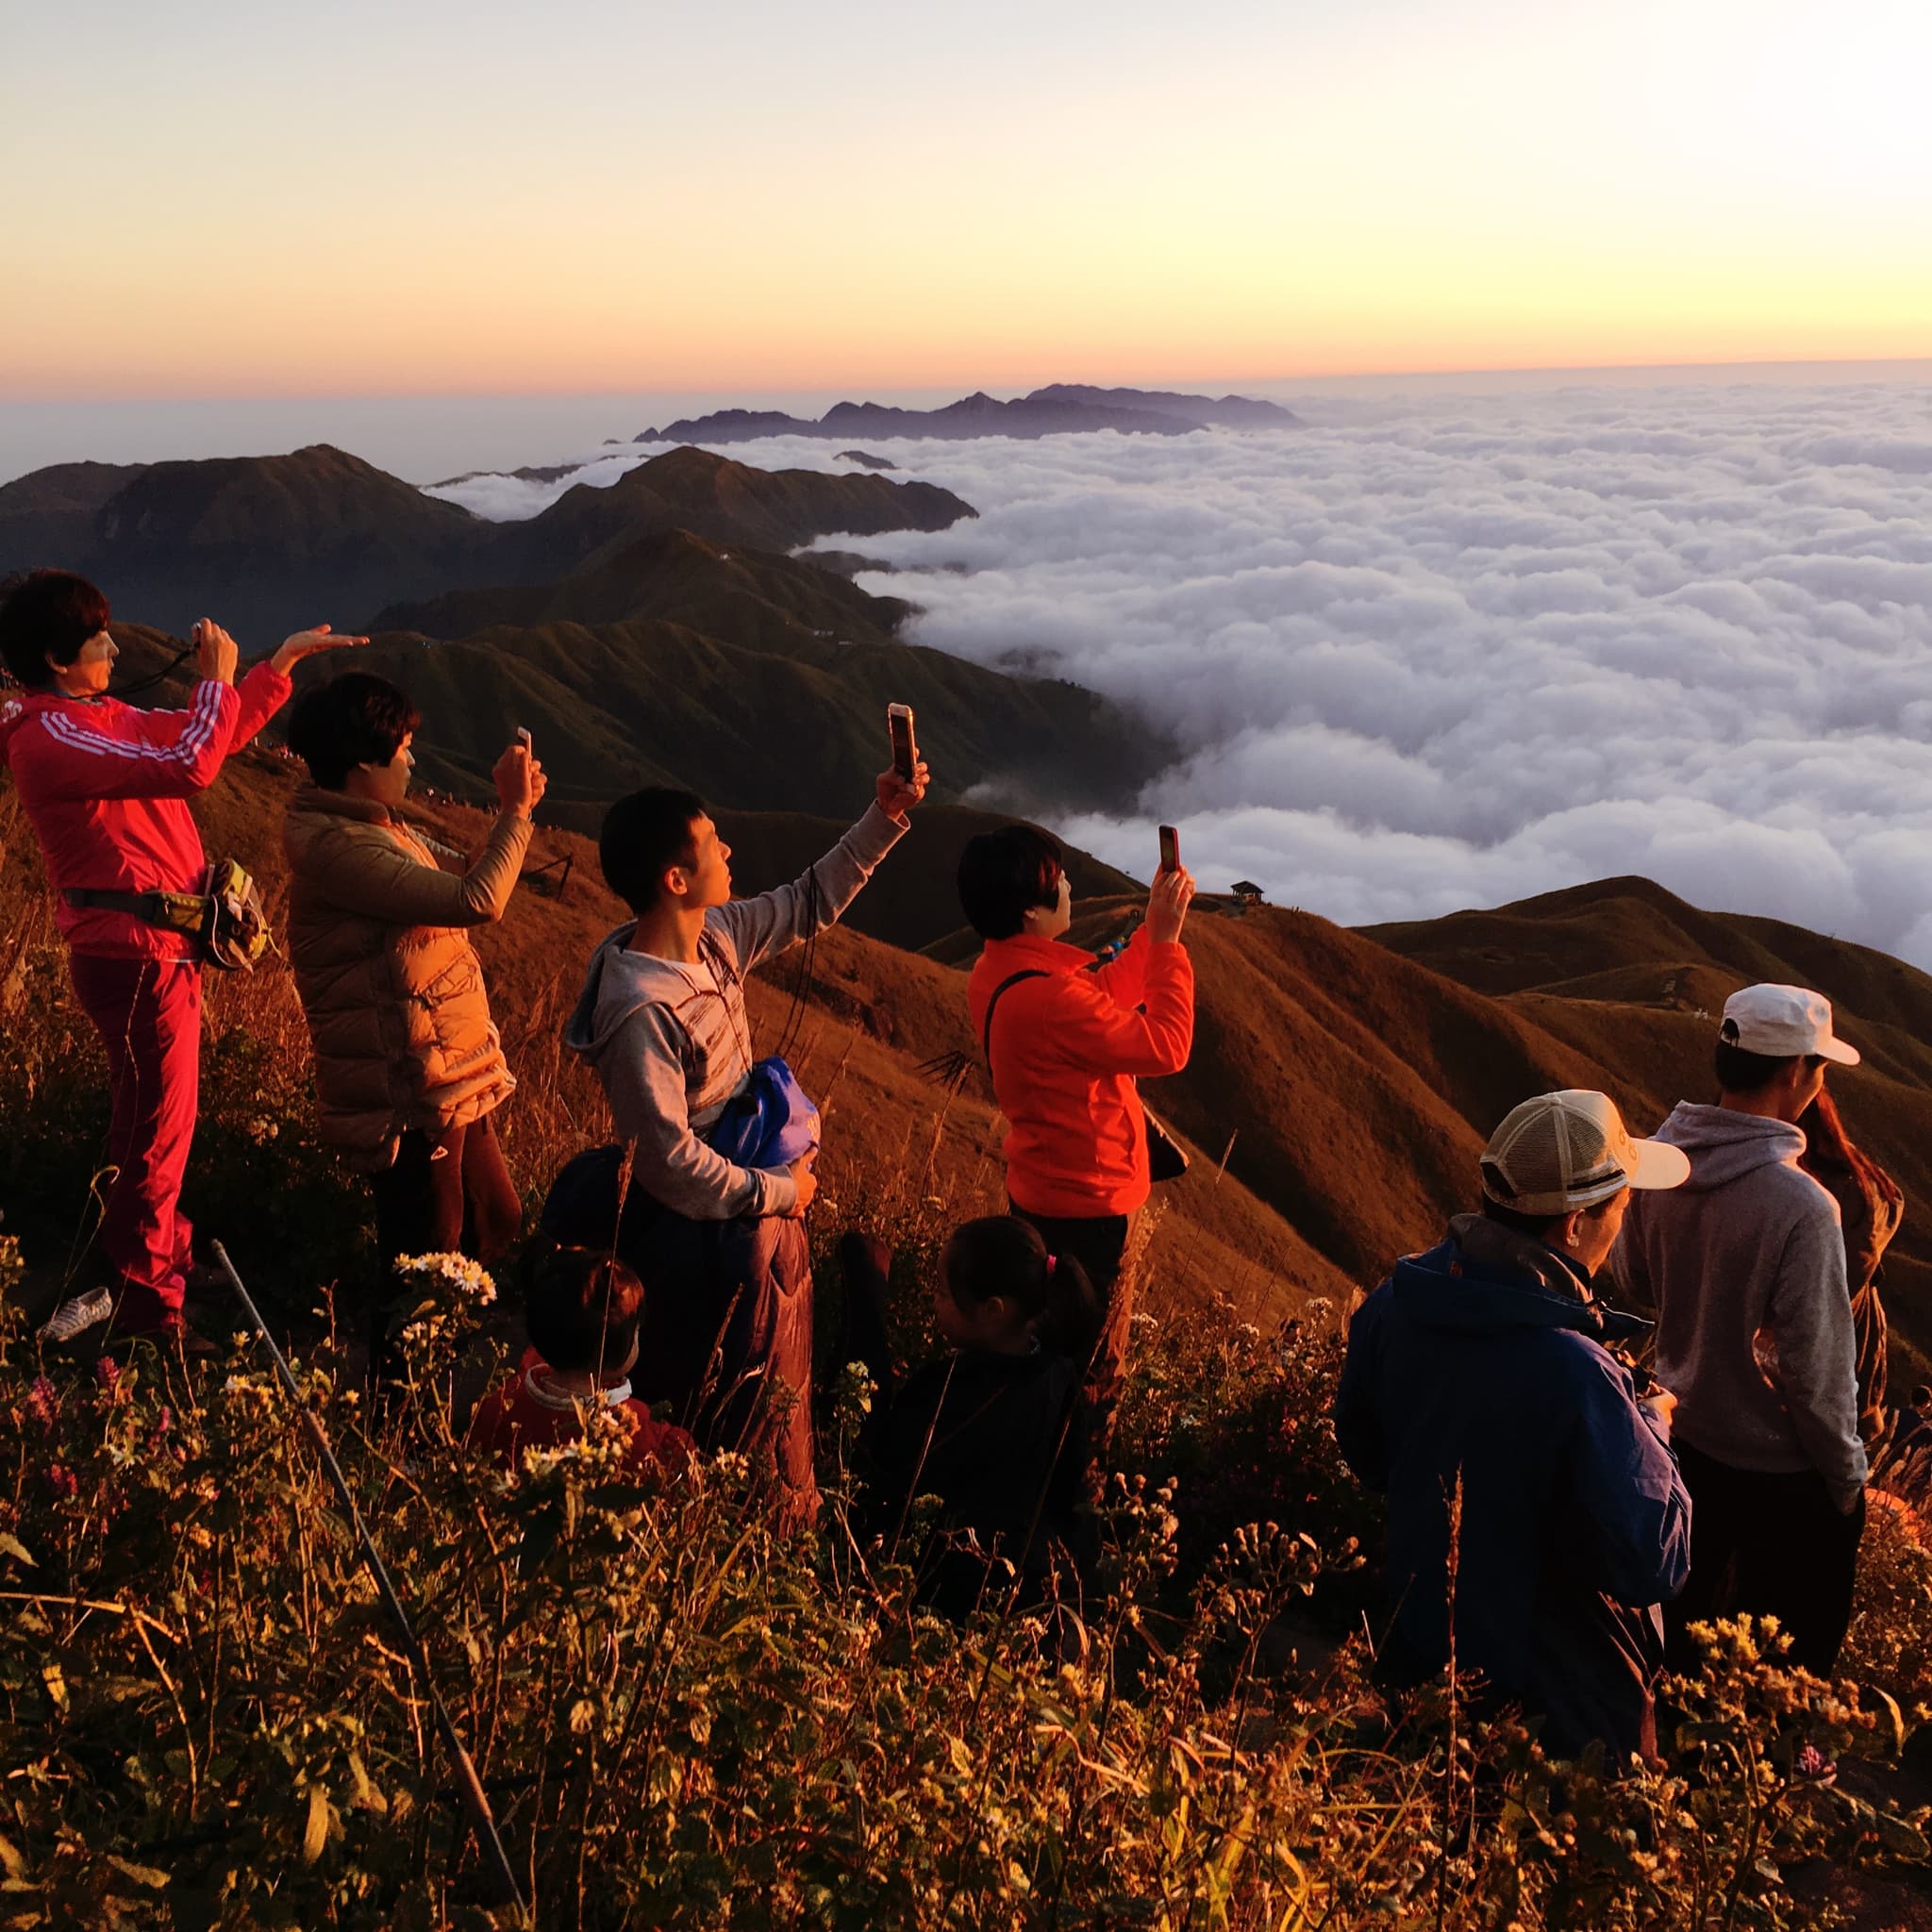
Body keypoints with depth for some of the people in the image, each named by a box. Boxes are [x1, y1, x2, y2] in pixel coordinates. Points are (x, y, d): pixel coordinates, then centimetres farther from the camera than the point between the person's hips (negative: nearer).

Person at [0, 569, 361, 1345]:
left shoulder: (98, 718, 12)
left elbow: (216, 736, 21)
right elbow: (188, 766, -30)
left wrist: (283, 659, 18)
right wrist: (217, 676, -15)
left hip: (158, 950, 10)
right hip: (136, 954, -10)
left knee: (150, 1116, 22)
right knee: (158, 1127, -2)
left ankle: (161, 1251, 39)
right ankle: (146, 1308, 9)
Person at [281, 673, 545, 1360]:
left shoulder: (380, 827, 9)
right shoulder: (336, 847, -23)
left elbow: (462, 885, 18)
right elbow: (475, 901, -29)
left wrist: (510, 810, 6)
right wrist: (516, 810, -16)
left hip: (454, 1087, 11)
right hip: (409, 1099, -11)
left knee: (494, 1223, 23)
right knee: (424, 1272, 3)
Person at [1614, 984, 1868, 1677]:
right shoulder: (1801, 1205, -31)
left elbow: (1635, 1280, 5)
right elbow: (1815, 1369, -23)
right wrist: (1847, 1477, -8)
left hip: (1687, 1435, 6)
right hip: (1779, 1467, -6)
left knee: (1682, 1618, 27)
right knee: (1786, 1662, 17)